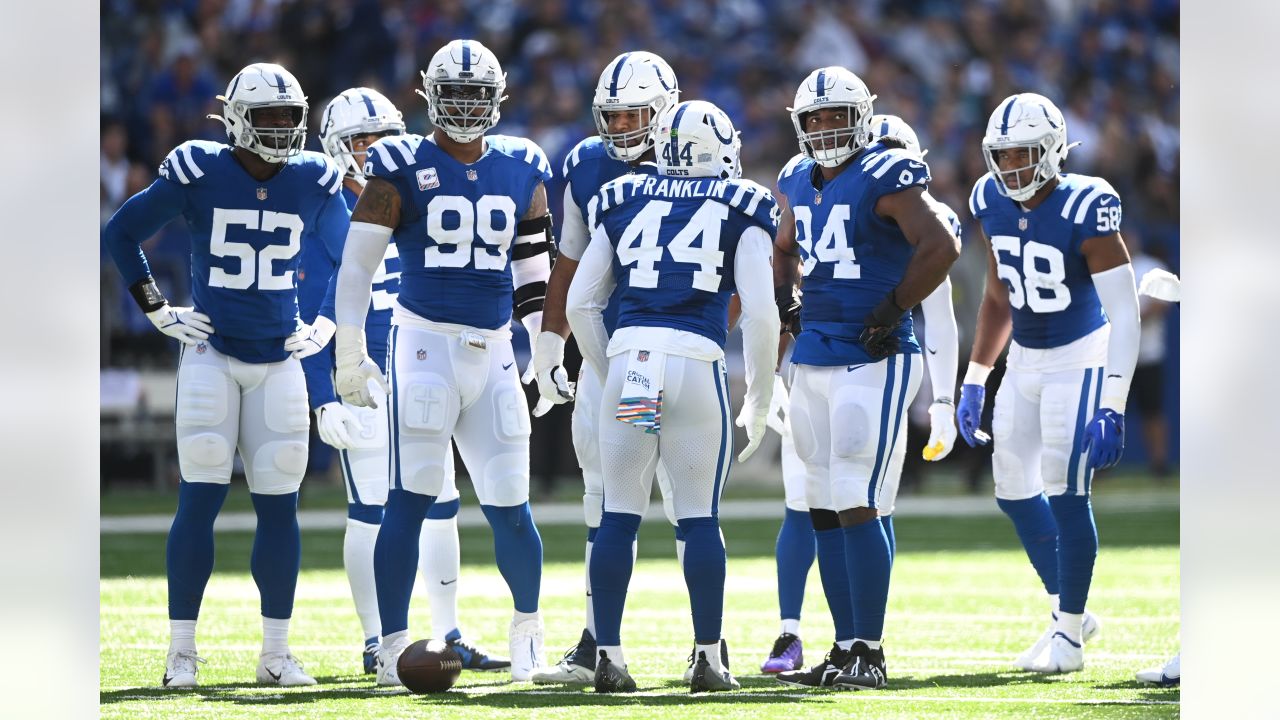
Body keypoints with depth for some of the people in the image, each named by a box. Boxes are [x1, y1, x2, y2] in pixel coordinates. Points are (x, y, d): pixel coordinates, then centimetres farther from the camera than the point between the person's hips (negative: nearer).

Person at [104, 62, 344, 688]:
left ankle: (276, 653, 8)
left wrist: (328, 325, 9)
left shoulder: (313, 181, 1)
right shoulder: (198, 173, -7)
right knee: (201, 496, -8)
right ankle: (181, 652, -2)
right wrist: (157, 310, 0)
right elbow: (122, 233, 4)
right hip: (212, 354, -3)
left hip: (279, 361, 3)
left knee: (279, 504, 1)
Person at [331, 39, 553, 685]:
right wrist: (349, 353, -4)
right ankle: (393, 648, -5)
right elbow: (358, 261, -2)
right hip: (426, 343, -4)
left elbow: (533, 267, 19)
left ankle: (528, 630, 26)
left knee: (509, 504, 4)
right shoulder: (402, 168, -2)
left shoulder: (520, 171, 11)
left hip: (493, 352, 4)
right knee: (411, 497, -8)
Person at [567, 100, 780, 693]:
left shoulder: (623, 201, 17)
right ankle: (707, 659, 8)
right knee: (700, 518, 5)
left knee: (619, 516, 7)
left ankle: (609, 656, 6)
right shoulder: (740, 209, 9)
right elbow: (760, 312, 2)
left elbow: (580, 303, 15)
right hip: (696, 361, -2)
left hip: (627, 356, 2)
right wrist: (759, 404, 11)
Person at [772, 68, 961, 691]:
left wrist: (892, 310, -16)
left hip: (873, 360, -8)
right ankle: (846, 646, 17)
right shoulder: (798, 182, 13)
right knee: (824, 509, 10)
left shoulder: (886, 178, -11)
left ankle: (869, 653, -8)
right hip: (812, 360, 8)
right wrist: (786, 299, 13)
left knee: (858, 507, -11)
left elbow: (941, 247, -20)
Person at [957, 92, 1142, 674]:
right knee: (1013, 487, 8)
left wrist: (1112, 409, -28)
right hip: (1025, 362, 7)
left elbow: (1124, 315, -23)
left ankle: (1069, 636, 2)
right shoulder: (993, 205, -3)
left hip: (1080, 360, -7)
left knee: (1066, 490, -10)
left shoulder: (1084, 211, -23)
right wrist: (974, 382, 13)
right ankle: (1068, 613, 24)